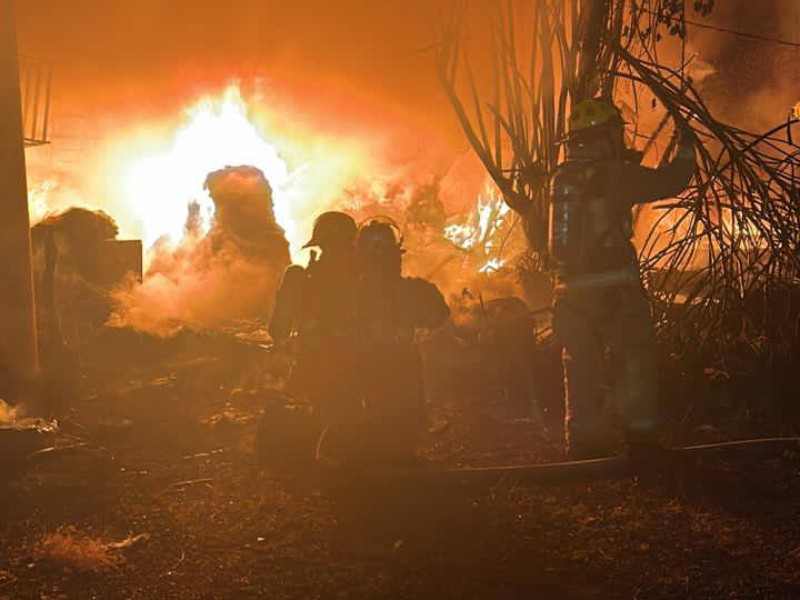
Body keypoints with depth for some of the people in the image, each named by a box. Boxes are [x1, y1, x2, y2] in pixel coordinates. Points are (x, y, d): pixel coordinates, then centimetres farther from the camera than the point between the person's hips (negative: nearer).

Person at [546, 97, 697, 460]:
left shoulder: (561, 178, 8)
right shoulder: (614, 175, -8)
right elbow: (673, 180, -4)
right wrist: (686, 145, 13)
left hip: (571, 290, 5)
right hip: (614, 287, -5)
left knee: (582, 367, 12)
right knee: (634, 362, 3)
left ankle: (585, 441, 13)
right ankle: (641, 435, 0)